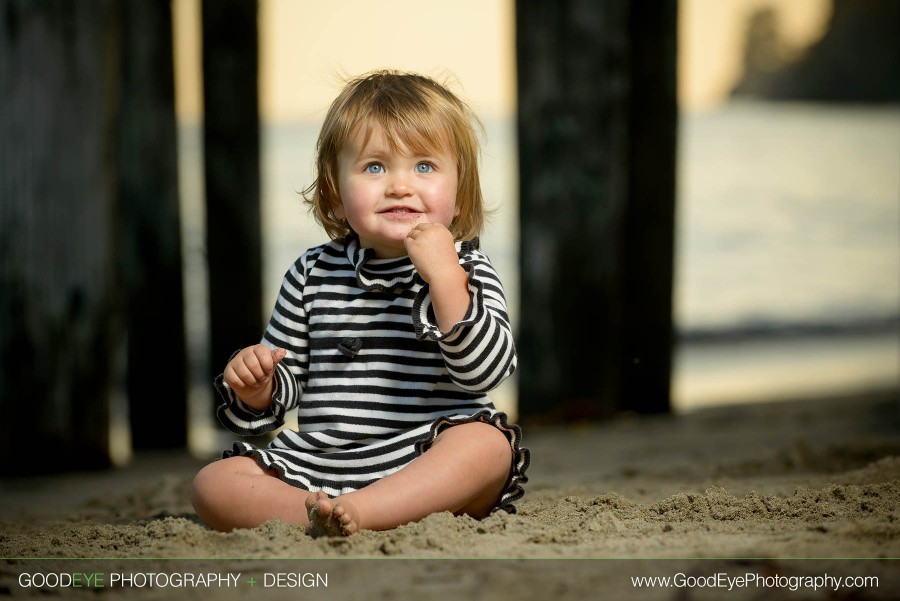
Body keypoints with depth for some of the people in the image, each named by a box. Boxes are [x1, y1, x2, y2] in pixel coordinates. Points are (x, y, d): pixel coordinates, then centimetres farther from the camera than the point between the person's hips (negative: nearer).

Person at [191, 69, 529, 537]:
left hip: (426, 465, -3)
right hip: (316, 465, 3)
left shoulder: (466, 271, 1)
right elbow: (288, 382, 18)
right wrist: (257, 385, -5)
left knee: (489, 443, -32)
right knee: (211, 485, -14)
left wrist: (444, 277, -21)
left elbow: (487, 371, -15)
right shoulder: (314, 274, 10)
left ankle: (356, 512, -40)